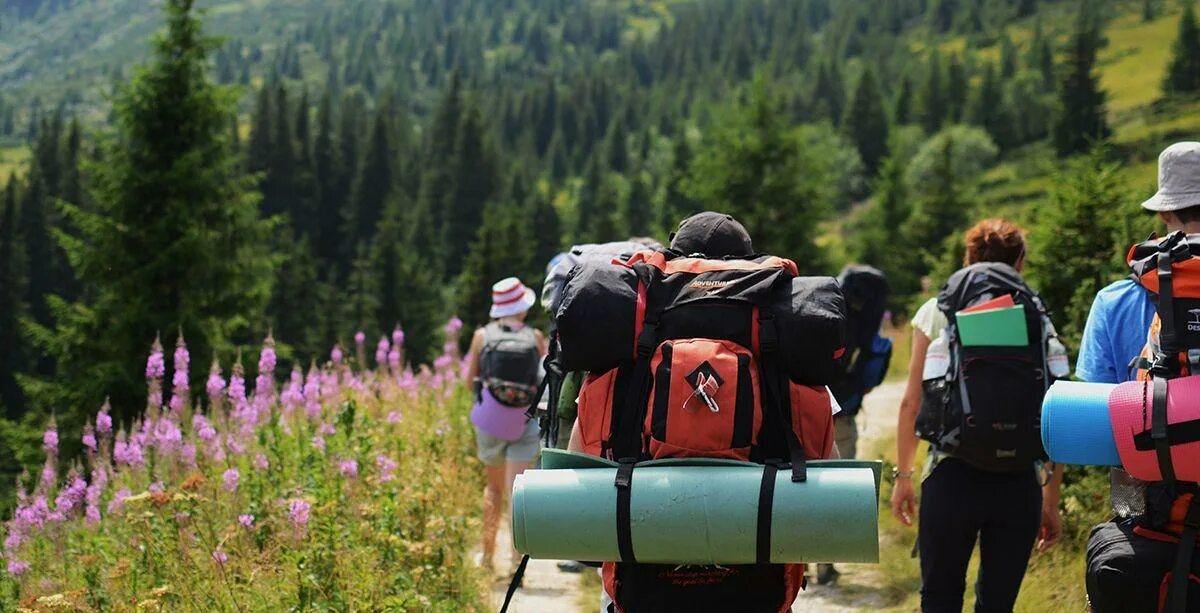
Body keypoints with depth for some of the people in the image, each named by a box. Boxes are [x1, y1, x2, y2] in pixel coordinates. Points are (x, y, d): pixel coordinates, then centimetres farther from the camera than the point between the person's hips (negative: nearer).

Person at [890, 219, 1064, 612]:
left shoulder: (937, 313, 4)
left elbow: (912, 403, 1)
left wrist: (903, 475, 11)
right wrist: (1051, 501, 11)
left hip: (953, 475, -1)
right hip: (1019, 482, 1)